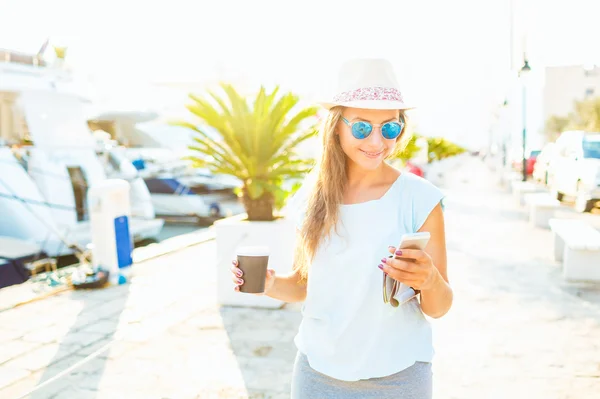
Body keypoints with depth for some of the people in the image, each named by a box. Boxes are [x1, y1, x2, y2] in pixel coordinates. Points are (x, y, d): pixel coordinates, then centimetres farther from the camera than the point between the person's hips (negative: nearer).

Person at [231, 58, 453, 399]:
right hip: (317, 372, 3)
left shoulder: (420, 198, -12)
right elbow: (307, 285, 8)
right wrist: (271, 284, -11)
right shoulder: (312, 197, -3)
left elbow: (438, 307, -7)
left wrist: (429, 281, -28)